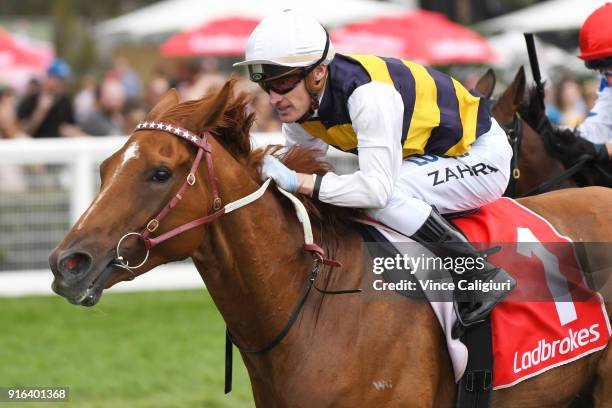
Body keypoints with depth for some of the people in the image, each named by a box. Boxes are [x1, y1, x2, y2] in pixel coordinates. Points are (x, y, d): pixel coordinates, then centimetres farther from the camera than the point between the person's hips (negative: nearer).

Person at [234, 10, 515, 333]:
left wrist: (299, 182, -40)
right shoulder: (298, 104, -8)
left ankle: (485, 277, -20)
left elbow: (378, 187, -39)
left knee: (382, 197, -29)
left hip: (480, 153, -9)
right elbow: (298, 161, 3)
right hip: (429, 158, 9)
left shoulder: (368, 94, -35)